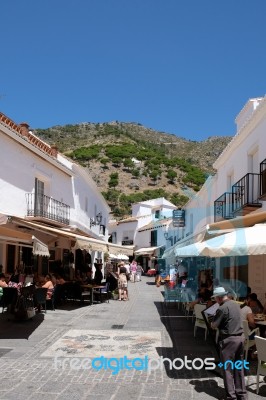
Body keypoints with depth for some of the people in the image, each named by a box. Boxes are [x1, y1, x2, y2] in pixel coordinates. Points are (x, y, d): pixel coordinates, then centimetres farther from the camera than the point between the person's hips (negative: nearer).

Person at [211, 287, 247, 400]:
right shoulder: (235, 304, 8)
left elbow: (213, 326, -13)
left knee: (228, 368, 4)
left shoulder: (222, 308, -17)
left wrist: (212, 323, 7)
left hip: (229, 340, -8)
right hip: (240, 337, 8)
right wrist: (220, 323, 13)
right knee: (239, 367, 15)